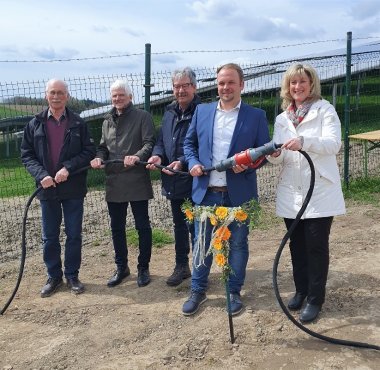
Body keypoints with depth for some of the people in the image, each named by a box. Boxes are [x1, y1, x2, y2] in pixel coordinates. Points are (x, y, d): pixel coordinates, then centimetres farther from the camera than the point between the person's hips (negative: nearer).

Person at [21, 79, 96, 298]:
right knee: (49, 237, 11)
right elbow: (27, 155, 3)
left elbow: (89, 152, -4)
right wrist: (41, 175, -13)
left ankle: (72, 275, 24)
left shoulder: (78, 123, -1)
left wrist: (68, 168, -16)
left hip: (73, 189, -1)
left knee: (74, 235, 9)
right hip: (47, 188, 1)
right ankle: (54, 276, 26)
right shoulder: (35, 125, 4)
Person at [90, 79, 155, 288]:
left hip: (137, 181, -6)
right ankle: (121, 267, 28)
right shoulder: (108, 121, 17)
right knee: (117, 227, 13)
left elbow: (149, 143, -10)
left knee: (142, 226, 4)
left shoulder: (142, 117, -2)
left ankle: (143, 267, 19)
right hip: (114, 182, 6)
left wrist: (137, 157, -29)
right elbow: (103, 147, 20)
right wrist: (99, 158, -2)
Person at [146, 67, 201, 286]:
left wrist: (183, 162, -27)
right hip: (173, 181, 8)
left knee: (195, 226, 1)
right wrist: (158, 155, -4)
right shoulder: (170, 112, 12)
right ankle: (182, 266, 33)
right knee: (179, 225, 18)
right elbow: (161, 141, 17)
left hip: (194, 180, -7)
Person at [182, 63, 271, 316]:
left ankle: (234, 292, 27)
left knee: (237, 244, 10)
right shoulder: (202, 111, 7)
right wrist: (193, 163, -5)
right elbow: (189, 143, 14)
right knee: (202, 242, 11)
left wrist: (247, 164, -18)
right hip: (206, 192, 2)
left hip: (239, 193, -2)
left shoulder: (256, 116, 0)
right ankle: (198, 291, 27)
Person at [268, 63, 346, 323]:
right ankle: (301, 290, 31)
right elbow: (281, 158, 7)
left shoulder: (325, 110, -1)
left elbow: (333, 144, -15)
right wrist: (275, 154, -17)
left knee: (316, 246, 1)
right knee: (297, 245, 13)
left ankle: (315, 299, 15)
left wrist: (304, 141, -31)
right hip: (291, 192, 5)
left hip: (320, 191, -4)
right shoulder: (282, 118, 12)